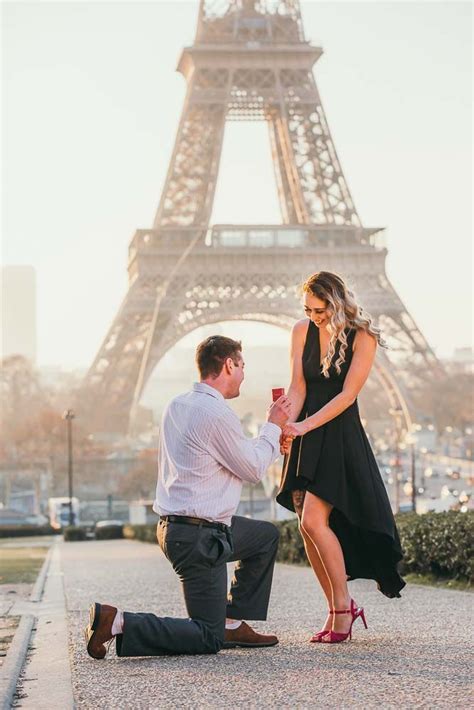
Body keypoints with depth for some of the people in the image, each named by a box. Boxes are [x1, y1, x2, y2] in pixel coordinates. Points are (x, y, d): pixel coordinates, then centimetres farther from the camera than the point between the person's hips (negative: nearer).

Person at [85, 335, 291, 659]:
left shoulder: (177, 405, 10)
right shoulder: (217, 413, -19)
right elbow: (253, 470, -6)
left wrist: (271, 441, 24)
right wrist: (273, 426, 8)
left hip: (172, 525, 10)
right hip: (199, 537, -10)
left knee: (266, 535, 26)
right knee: (209, 640, -3)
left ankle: (234, 623, 25)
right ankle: (117, 623, -12)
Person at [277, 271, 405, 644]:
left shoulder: (362, 337, -9)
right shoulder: (302, 331, 4)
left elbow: (347, 394, -14)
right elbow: (298, 387, 2)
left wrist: (305, 425, -22)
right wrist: (287, 425, -16)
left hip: (340, 437, -5)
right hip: (306, 437, 5)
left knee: (313, 520, -16)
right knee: (308, 528, 2)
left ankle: (342, 604, -3)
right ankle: (338, 611, 12)